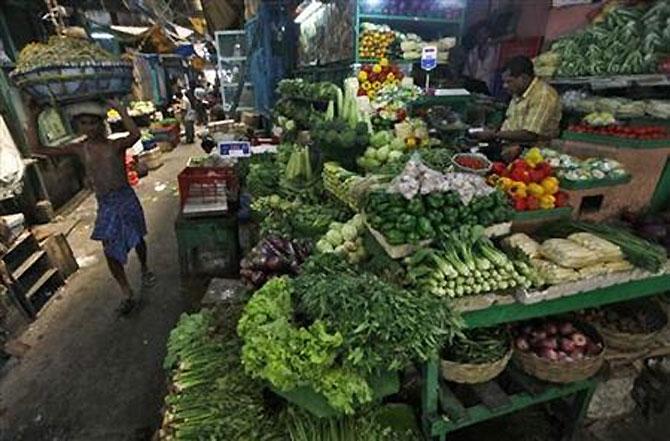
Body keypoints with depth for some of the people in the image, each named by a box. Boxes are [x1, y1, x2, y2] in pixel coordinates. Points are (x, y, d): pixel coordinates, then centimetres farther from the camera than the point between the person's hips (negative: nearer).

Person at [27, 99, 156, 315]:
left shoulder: (116, 145, -6)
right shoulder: (79, 149, 5)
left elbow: (135, 135, -28)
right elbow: (38, 148, 5)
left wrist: (119, 109, -24)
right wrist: (33, 117, -1)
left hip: (126, 199, -3)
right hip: (105, 205, 3)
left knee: (137, 239, 13)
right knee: (110, 251, 0)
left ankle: (145, 270, 42)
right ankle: (128, 295, 10)